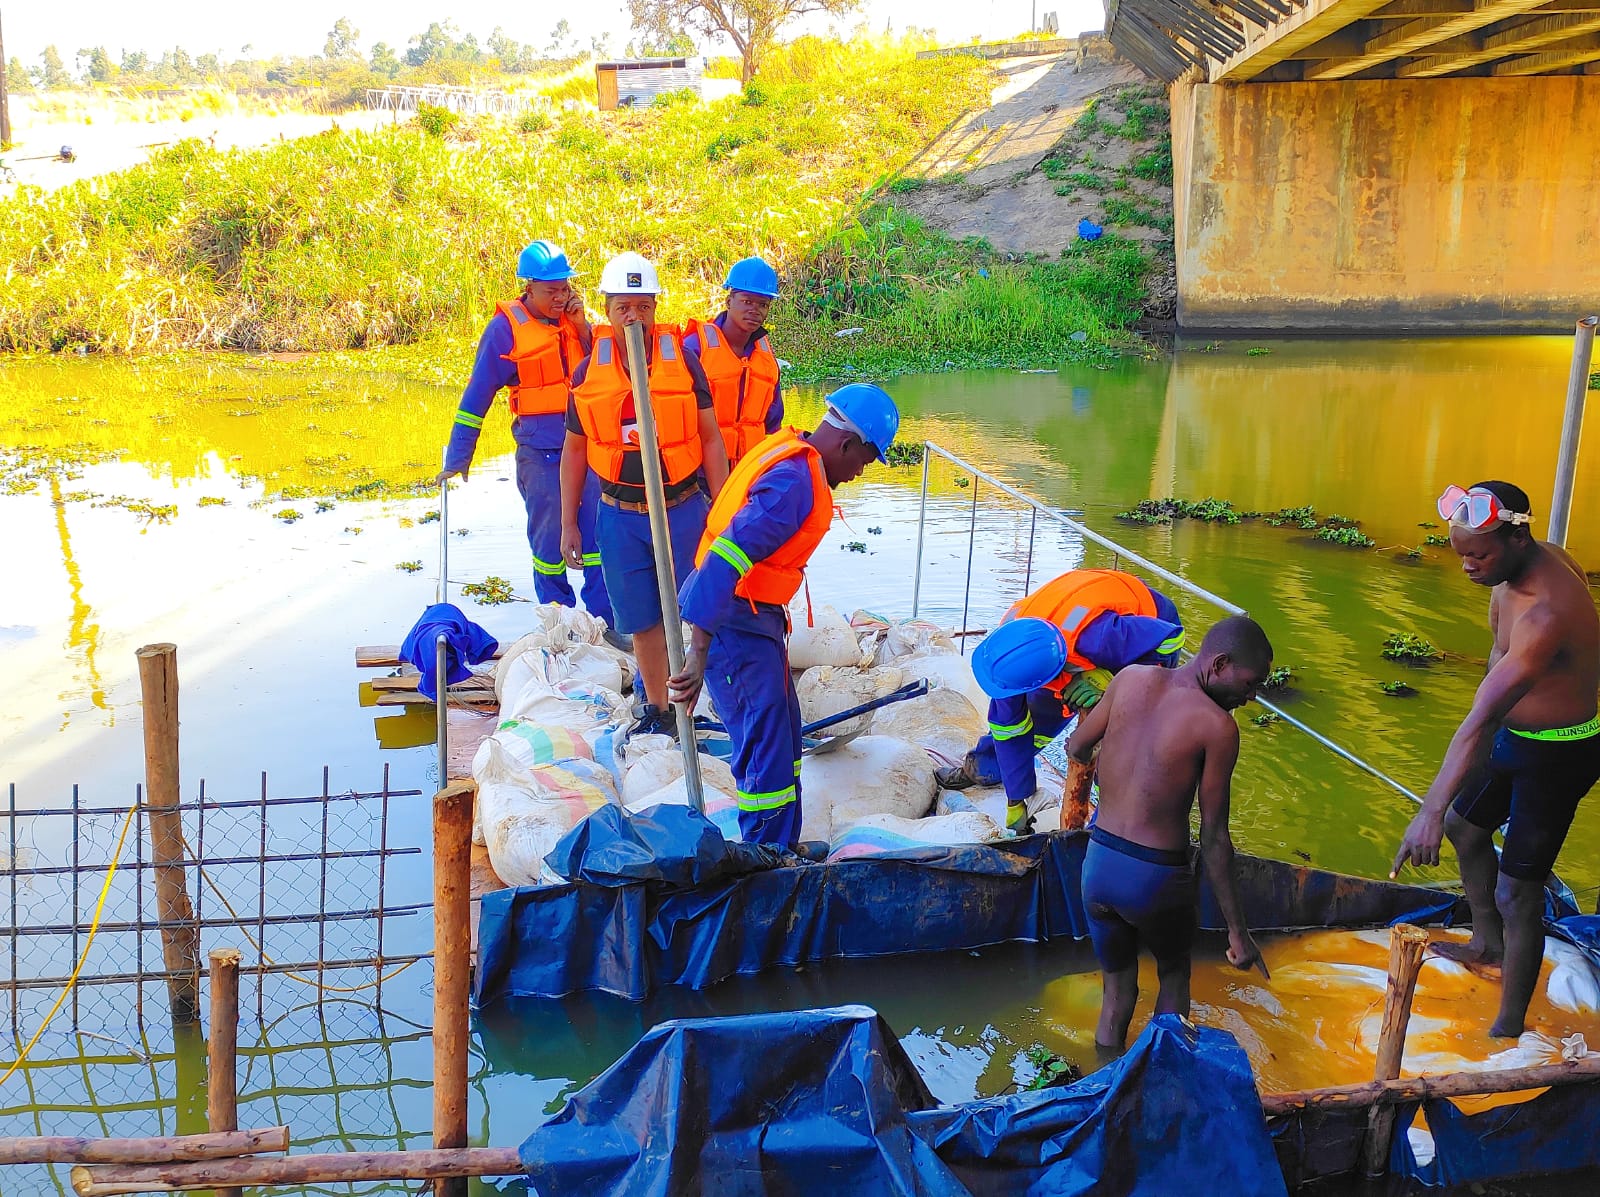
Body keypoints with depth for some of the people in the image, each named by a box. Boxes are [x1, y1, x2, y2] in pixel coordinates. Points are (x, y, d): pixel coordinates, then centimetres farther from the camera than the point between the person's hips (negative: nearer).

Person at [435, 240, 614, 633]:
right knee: (549, 537, 4)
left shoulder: (573, 317, 6)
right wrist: (458, 458, -2)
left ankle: (604, 620, 11)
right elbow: (478, 393, -3)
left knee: (597, 531, 4)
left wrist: (582, 327, -7)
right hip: (540, 452, -4)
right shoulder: (507, 326, -7)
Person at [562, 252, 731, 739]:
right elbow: (575, 450, 9)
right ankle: (658, 709, 26)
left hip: (682, 510, -2)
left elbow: (710, 438, 0)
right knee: (642, 619, 10)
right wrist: (568, 524, 8)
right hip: (619, 516, 2)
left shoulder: (683, 361, -4)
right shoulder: (588, 371, 0)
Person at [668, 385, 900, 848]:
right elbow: (726, 558, -31)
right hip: (736, 622, -11)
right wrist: (700, 652, -33)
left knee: (784, 735, 19)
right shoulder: (794, 480, -23)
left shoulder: (792, 457, 8)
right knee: (766, 749, -5)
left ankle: (783, 848, 32)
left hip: (755, 616, 11)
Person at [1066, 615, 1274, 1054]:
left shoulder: (1132, 679, -2)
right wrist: (1237, 930, -4)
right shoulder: (1217, 727, -15)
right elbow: (1214, 838, -12)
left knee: (1117, 988, 22)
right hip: (1156, 877, -4)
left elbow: (1076, 748, 11)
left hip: (1098, 864, 4)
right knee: (1174, 974, 26)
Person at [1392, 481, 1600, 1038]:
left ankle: (1508, 1030, 6)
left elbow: (1479, 720, -44)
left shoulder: (1546, 613, -37)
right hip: (1517, 732, 10)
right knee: (1465, 826, 26)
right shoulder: (1523, 565, -7)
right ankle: (1488, 944, 48)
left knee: (1517, 895, -6)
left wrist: (1431, 810, -47)